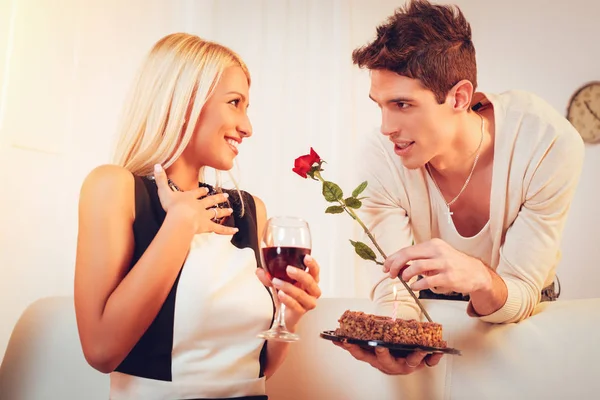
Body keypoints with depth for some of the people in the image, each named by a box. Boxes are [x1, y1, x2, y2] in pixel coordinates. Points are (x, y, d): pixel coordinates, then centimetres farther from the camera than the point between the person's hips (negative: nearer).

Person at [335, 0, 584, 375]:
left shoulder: (550, 146, -28)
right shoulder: (381, 157, -24)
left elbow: (521, 294, -24)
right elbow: (393, 284, -19)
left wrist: (478, 277, -46)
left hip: (526, 306, 1)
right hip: (435, 303, 0)